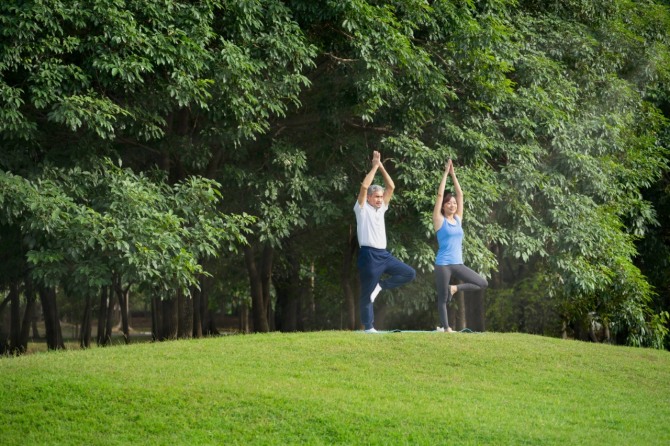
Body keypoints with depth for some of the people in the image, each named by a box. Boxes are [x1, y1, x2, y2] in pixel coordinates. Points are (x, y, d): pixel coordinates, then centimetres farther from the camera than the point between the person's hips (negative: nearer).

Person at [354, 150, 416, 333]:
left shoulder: (381, 208, 16)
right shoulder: (362, 208, -2)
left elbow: (391, 187, 13)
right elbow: (364, 186, -17)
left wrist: (382, 167, 7)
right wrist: (375, 166, -10)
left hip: (384, 254, 7)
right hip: (369, 255, -7)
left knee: (409, 273, 0)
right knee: (367, 293, -2)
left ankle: (381, 285, 7)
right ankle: (368, 328, 2)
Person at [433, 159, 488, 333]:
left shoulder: (458, 219, 10)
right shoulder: (440, 220, -3)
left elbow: (460, 194, 9)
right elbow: (440, 195, -8)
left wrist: (453, 174, 9)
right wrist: (446, 173, -4)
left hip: (458, 264, 5)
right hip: (443, 264, -5)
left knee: (483, 283, -5)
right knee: (442, 297, 0)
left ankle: (455, 289, 9)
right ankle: (445, 328, 7)